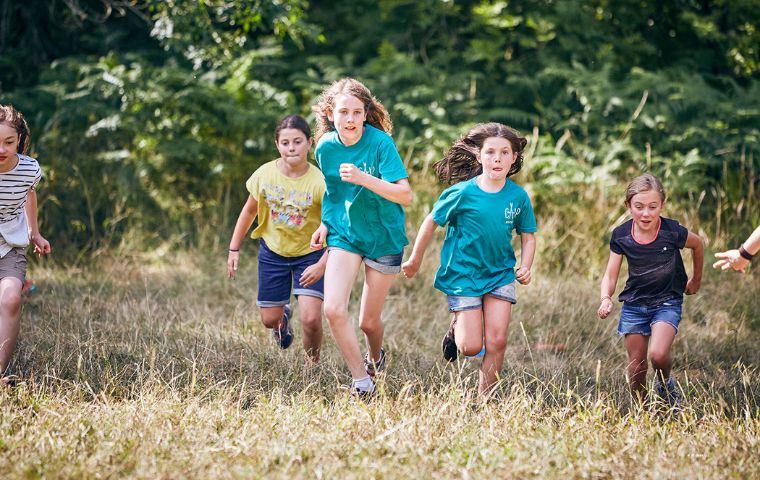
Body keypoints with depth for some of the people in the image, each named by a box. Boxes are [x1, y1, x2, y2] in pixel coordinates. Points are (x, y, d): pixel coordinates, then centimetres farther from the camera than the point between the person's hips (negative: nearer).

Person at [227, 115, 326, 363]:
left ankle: (313, 363, 11)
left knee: (311, 318, -17)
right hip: (273, 251, 3)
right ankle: (284, 317, 49)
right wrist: (234, 250, 6)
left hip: (310, 254, -3)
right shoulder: (265, 174, -13)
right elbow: (250, 211, 4)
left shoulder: (319, 182, -23)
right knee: (269, 320, 10)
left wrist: (322, 265, -31)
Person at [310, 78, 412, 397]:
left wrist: (363, 178, -33)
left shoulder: (380, 143, -19)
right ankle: (361, 380, -3)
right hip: (344, 235, 3)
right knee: (333, 309, -18)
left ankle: (375, 356, 43)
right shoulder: (325, 147, -5)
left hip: (383, 237, -3)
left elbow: (405, 195, -23)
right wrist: (326, 224, 3)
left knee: (369, 321, 6)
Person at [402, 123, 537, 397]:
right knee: (471, 348, -5)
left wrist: (525, 267, -12)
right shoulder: (463, 193, -15)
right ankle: (457, 329, 30)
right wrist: (415, 260, 8)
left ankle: (485, 399, 10)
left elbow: (528, 237, 6)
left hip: (501, 274, 3)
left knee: (497, 342, -5)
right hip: (463, 272, -3)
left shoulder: (519, 197, -6)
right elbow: (431, 222, -1)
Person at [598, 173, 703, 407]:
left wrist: (696, 280, 17)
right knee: (636, 368, 3)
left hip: (667, 302, -3)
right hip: (634, 304, 3)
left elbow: (697, 245, 5)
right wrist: (606, 298, -25)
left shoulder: (672, 232, -17)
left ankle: (665, 384, 8)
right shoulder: (621, 236, -10)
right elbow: (610, 276, -4)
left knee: (658, 354, -24)